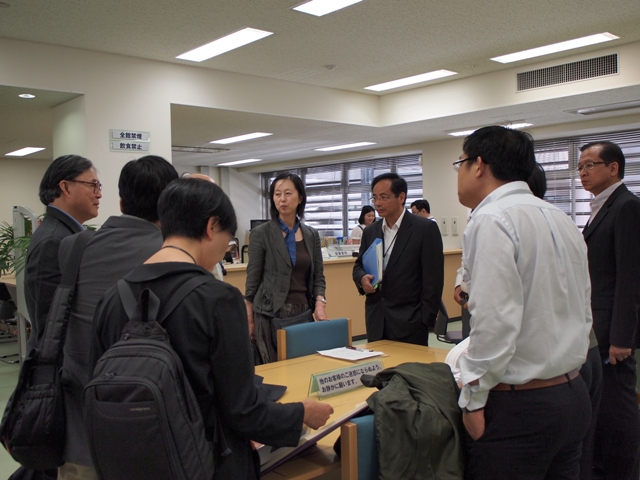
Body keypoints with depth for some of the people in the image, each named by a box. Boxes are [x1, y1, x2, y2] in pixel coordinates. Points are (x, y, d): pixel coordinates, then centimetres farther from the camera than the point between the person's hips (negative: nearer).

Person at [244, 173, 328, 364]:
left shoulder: (312, 235, 8)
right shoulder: (261, 233, -4)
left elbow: (318, 276, 10)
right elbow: (252, 280, -3)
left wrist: (319, 303, -7)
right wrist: (249, 320, -4)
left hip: (304, 313, 4)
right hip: (271, 314, -4)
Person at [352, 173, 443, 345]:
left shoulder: (426, 229, -6)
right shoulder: (371, 231, 10)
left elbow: (433, 278, -7)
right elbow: (359, 265, 18)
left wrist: (426, 320, -11)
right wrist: (362, 279, -5)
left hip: (409, 322, -4)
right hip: (376, 322, 5)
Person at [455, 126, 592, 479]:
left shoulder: (491, 220, -16)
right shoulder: (561, 220, 10)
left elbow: (495, 321, -23)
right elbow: (583, 314, 14)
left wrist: (473, 401, -13)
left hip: (520, 406, -8)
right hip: (573, 394, 9)